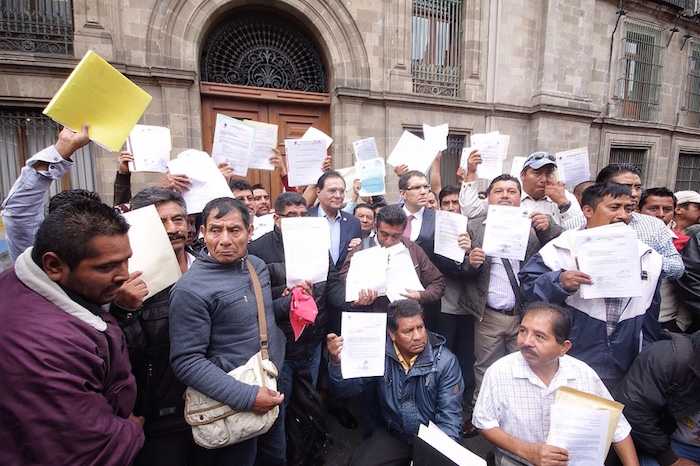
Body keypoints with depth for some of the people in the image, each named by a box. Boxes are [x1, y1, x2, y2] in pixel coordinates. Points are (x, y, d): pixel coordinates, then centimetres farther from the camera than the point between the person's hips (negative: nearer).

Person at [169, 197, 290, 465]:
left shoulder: (257, 265, -2)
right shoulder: (191, 289, -24)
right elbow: (186, 362, -23)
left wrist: (291, 301, -5)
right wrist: (246, 396, -27)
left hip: (272, 388, 6)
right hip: (233, 404, -6)